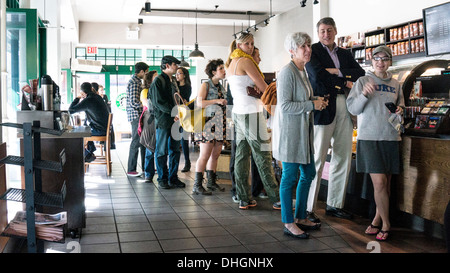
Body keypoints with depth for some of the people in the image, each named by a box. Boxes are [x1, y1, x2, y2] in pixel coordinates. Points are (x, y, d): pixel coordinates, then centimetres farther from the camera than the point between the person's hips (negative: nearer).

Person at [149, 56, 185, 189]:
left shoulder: (173, 80, 17)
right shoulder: (158, 81, -8)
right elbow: (159, 102, -15)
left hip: (175, 120, 8)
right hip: (163, 120, -8)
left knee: (175, 150, 10)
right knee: (162, 151, 1)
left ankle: (173, 178, 18)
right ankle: (162, 178, 11)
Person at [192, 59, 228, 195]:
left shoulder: (221, 87, 18)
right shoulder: (206, 85, -3)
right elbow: (199, 103, -15)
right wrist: (217, 101, -16)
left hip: (220, 124, 7)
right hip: (208, 123, -7)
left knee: (215, 155, 9)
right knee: (205, 156, -9)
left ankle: (211, 182, 18)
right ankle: (197, 186, -4)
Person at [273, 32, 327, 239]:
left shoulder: (302, 72, 15)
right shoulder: (287, 72, -15)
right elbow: (285, 106, -21)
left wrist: (317, 102, 7)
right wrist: (312, 104, -17)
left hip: (303, 131, 10)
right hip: (289, 131, -10)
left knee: (308, 173, 14)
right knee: (290, 177, -2)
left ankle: (301, 218, 27)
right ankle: (289, 224, 9)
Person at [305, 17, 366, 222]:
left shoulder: (344, 54, 21)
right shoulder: (313, 50, 4)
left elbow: (360, 73, 10)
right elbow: (317, 76, -12)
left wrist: (337, 71, -6)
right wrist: (344, 83, -3)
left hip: (344, 109, 6)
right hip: (323, 107, -6)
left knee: (343, 158, 8)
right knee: (317, 159, -8)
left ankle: (334, 205, 19)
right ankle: (308, 208, -1)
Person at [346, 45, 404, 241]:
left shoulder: (395, 85, 14)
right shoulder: (363, 81, 2)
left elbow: (400, 107, 22)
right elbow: (352, 108, -3)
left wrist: (400, 111, -1)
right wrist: (364, 94, -20)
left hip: (391, 137, 4)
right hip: (369, 137, -4)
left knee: (386, 183, 6)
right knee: (379, 182, -9)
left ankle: (377, 220, 20)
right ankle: (385, 224, 5)